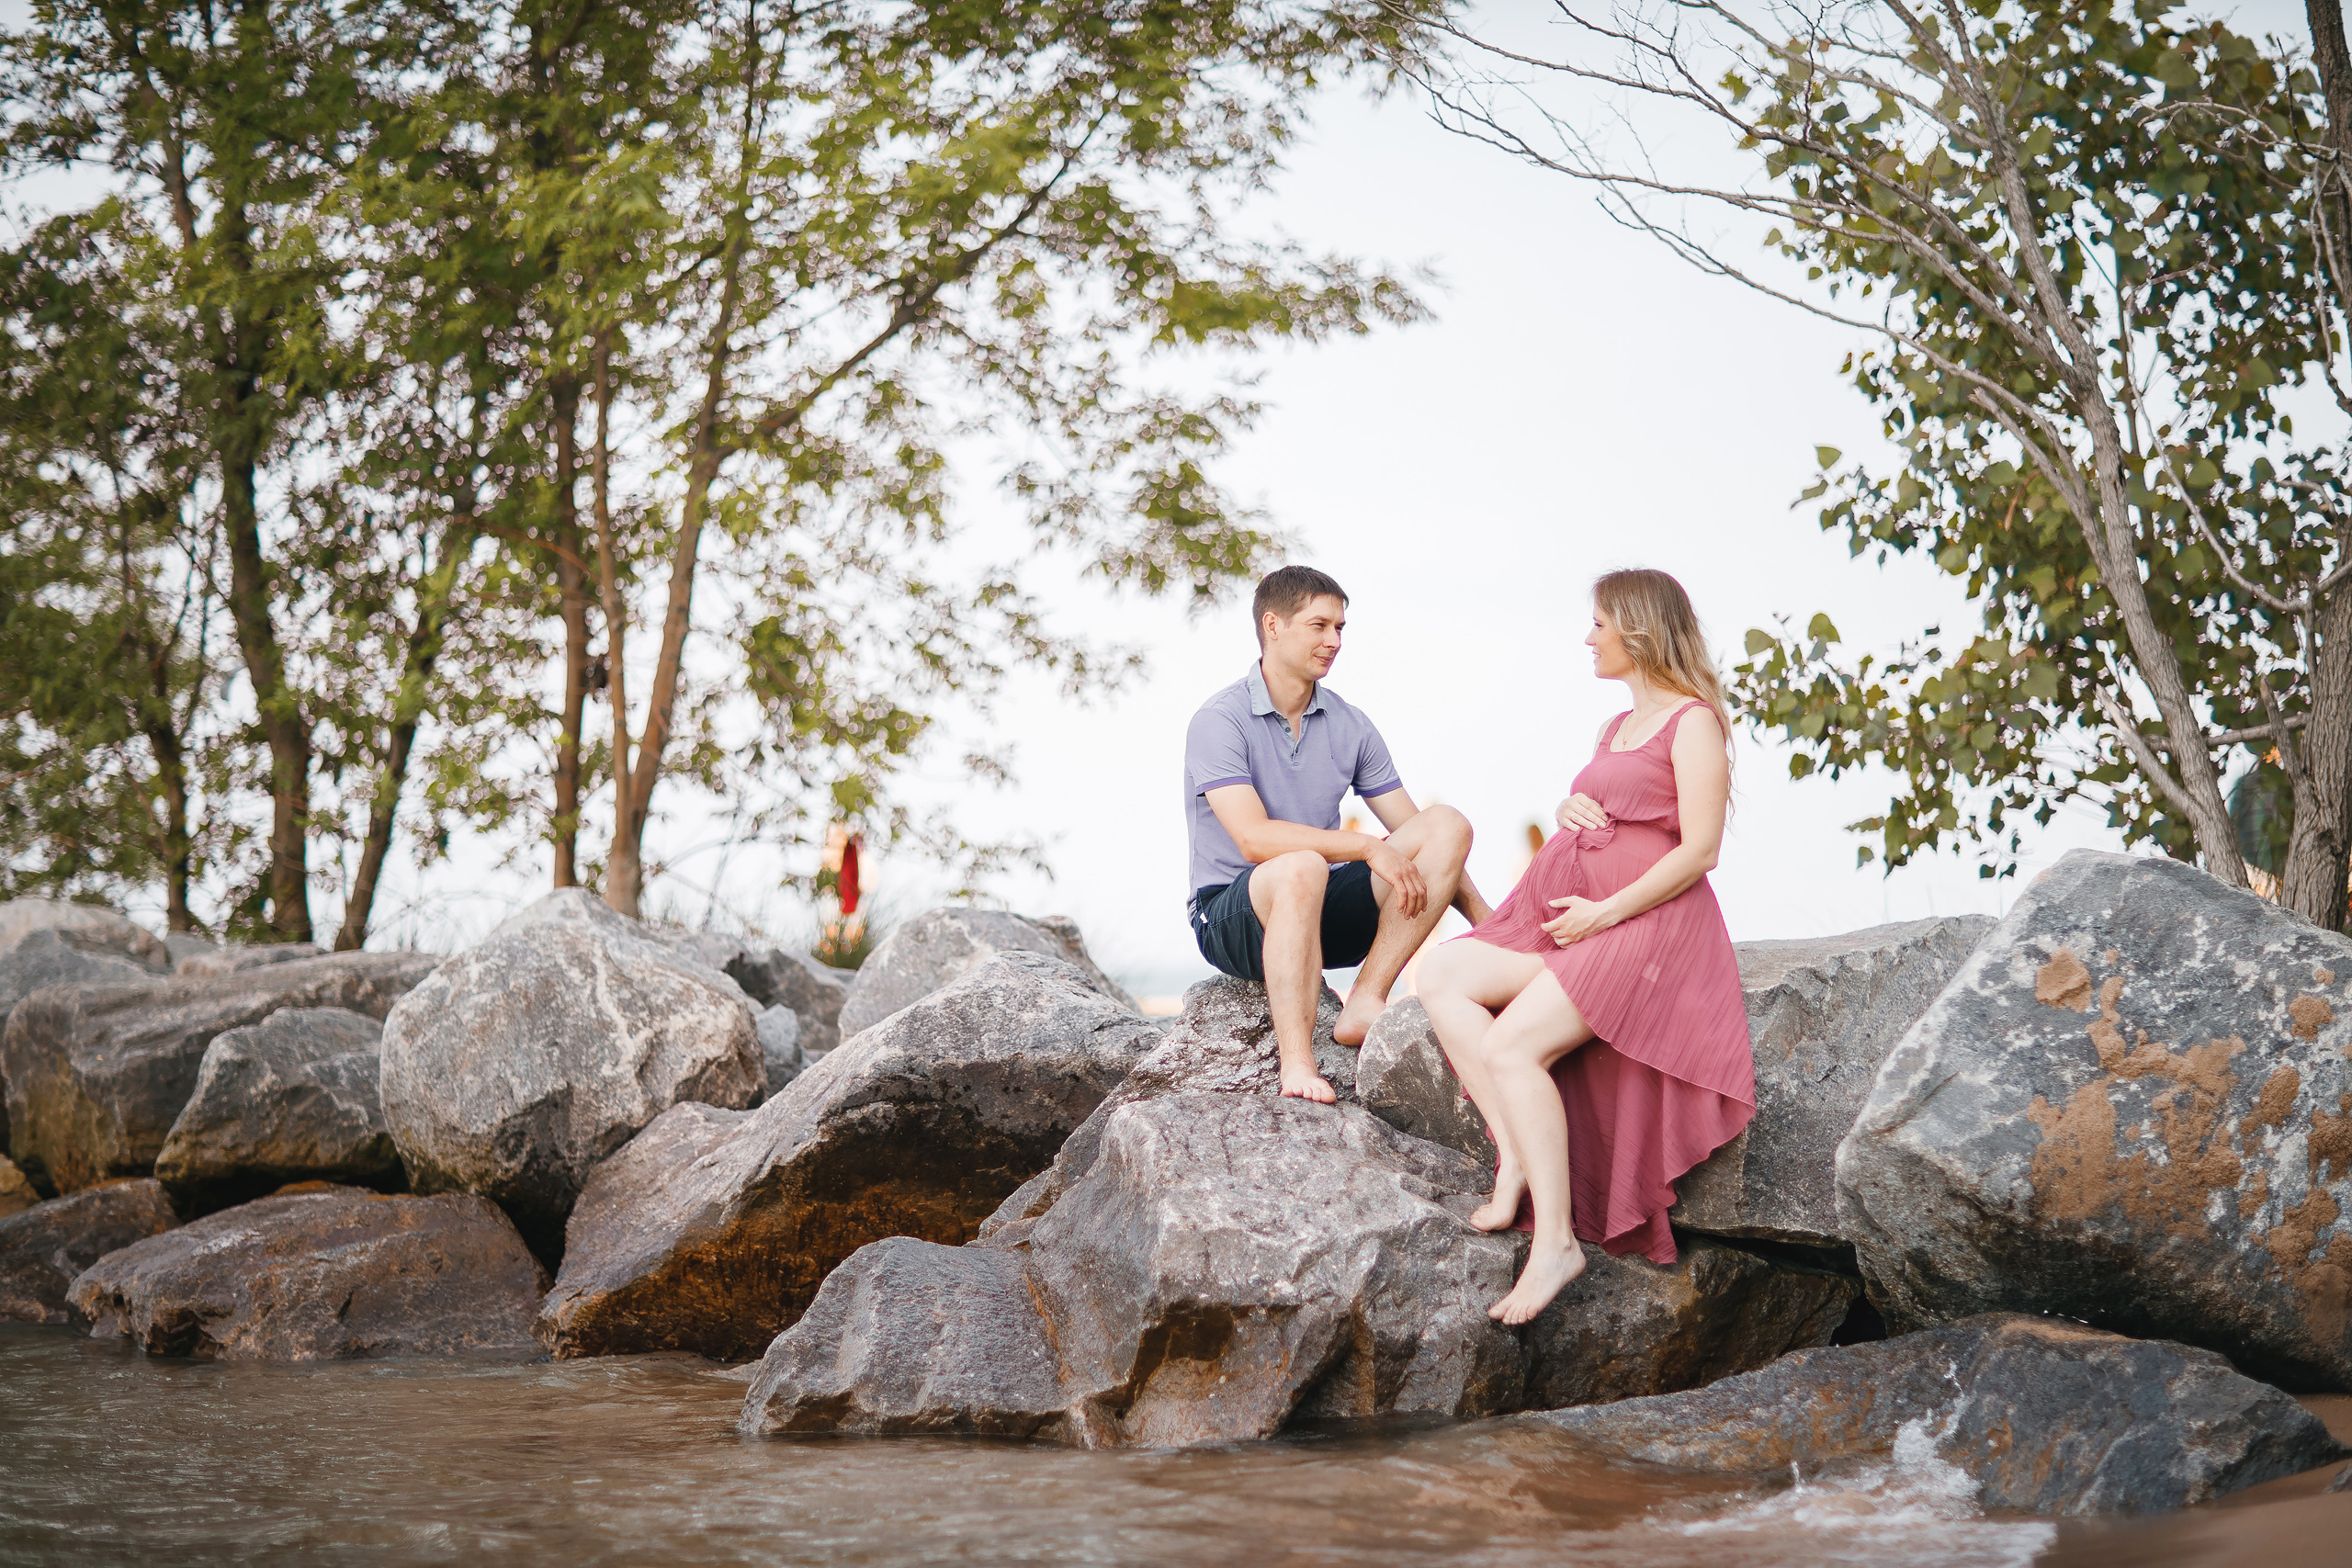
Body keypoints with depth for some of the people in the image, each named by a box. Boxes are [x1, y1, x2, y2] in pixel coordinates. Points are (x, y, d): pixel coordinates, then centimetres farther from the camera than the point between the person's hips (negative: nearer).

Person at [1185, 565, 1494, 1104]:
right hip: (1232, 913, -6)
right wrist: (1367, 847, -27)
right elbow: (1255, 839, -24)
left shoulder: (1349, 726, 8)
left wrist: (1482, 914, -5)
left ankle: (1365, 1005, -21)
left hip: (1325, 915, 6)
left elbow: (1416, 834, 8)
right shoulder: (1219, 721, -11)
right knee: (1302, 867, -40)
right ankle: (1296, 1063, -37)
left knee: (1448, 825, -13)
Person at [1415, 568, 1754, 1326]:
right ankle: (1516, 1159, -17)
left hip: (1647, 922, -9)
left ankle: (1556, 1241, -21)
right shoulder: (1615, 729, 22)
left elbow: (1699, 849, -14)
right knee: (1441, 975, -12)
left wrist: (1604, 914, -18)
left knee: (1511, 1045, -25)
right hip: (1576, 913, 9)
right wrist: (1568, 810, 5)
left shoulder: (1693, 722, -5)